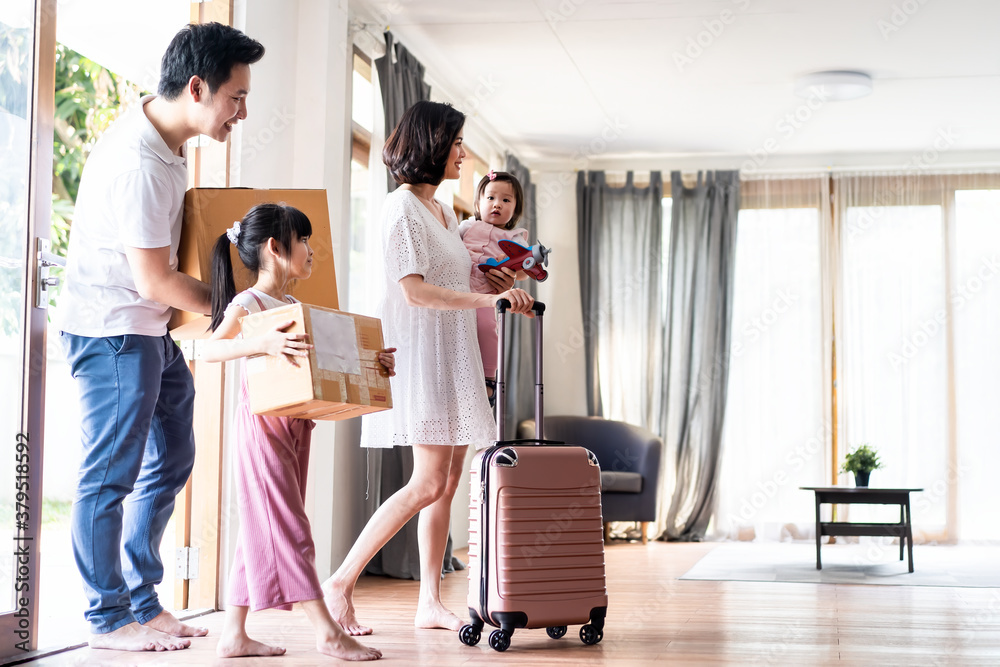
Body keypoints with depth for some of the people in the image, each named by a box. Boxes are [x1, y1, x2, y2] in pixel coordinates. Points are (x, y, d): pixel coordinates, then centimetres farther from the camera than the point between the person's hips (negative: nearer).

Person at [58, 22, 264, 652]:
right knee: (112, 475, -2)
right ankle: (109, 618, 8)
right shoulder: (140, 163, -25)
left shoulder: (166, 138, 6)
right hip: (112, 331, -10)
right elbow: (155, 280, -21)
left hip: (151, 330, 10)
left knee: (170, 461, 14)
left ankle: (141, 600, 24)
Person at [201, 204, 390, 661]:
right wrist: (262, 343, -36)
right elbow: (209, 348, -21)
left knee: (262, 532, 10)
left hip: (296, 426, 9)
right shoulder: (248, 303, -9)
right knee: (286, 527, -6)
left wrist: (376, 364, 11)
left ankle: (234, 634, 16)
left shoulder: (295, 307, 16)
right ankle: (327, 632, -5)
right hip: (264, 423, -9)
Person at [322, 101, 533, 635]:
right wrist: (486, 299, -21)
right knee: (429, 482, -14)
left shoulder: (445, 214, 19)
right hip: (419, 352, -9)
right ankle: (341, 582, -6)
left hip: (453, 354, 9)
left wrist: (497, 292, 11)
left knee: (449, 479, 5)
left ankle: (430, 602, 8)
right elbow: (415, 291, -17)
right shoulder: (401, 206, -9)